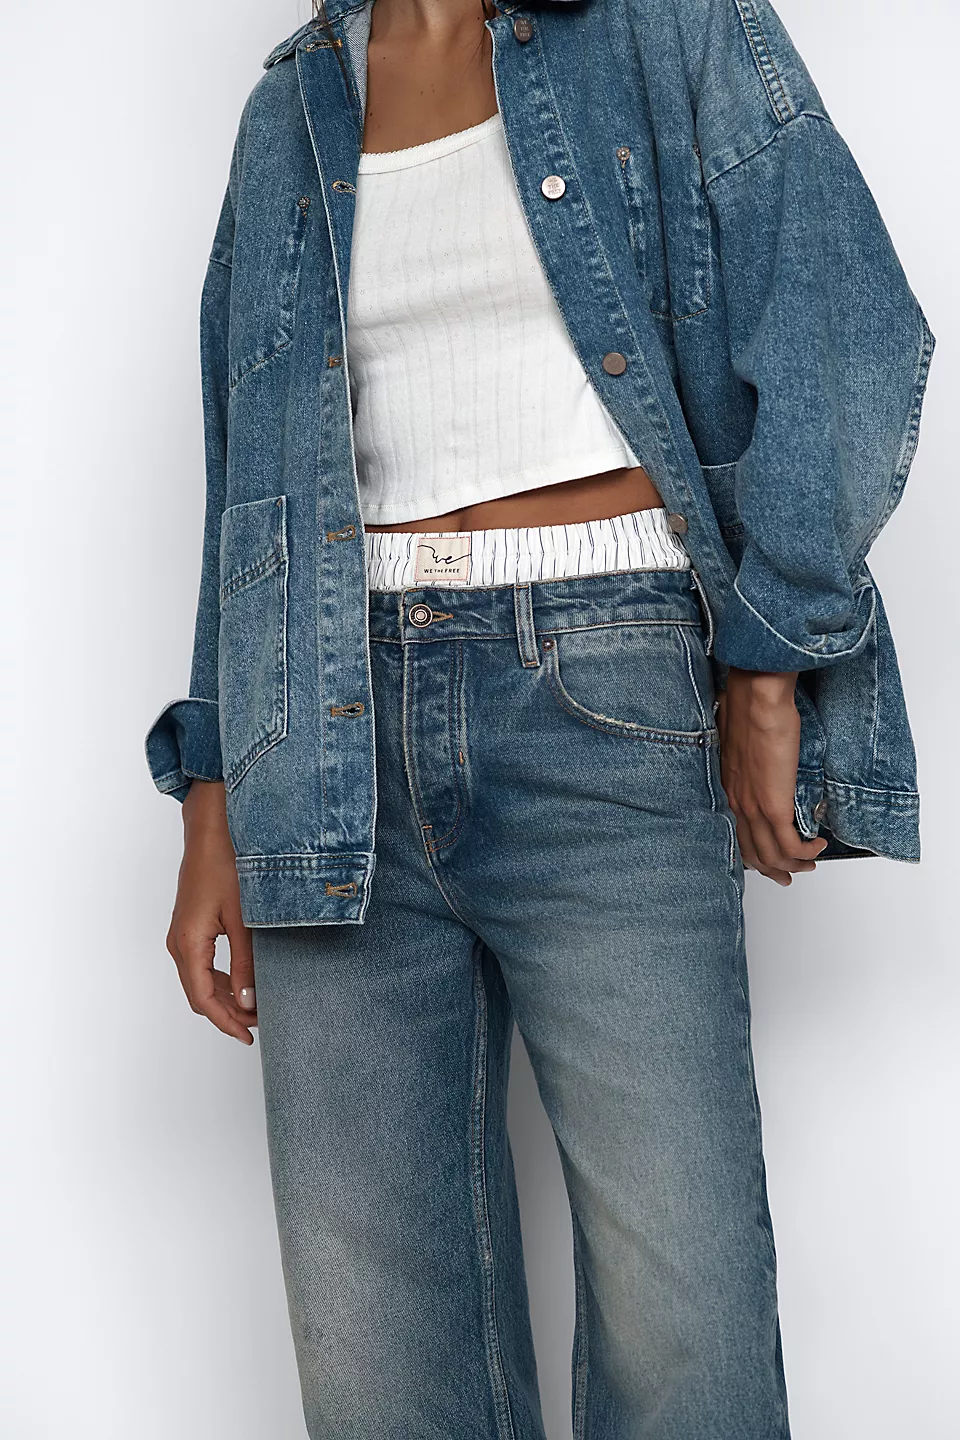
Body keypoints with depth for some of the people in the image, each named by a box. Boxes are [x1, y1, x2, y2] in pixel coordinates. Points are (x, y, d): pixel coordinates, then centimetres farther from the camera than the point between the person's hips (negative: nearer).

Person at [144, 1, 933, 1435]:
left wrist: (766, 664, -6)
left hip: (606, 716, -3)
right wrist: (214, 805, 10)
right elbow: (253, 483, 17)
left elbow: (846, 329, -1)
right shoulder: (289, 117, 19)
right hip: (341, 735, 3)